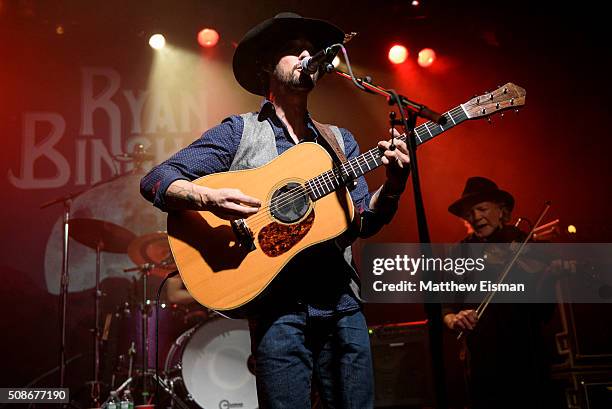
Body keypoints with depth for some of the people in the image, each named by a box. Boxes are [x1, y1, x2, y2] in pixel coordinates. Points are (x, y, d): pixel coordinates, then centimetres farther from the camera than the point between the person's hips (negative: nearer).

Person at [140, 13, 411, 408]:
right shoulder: (239, 132, 3)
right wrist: (207, 198, -22)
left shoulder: (340, 139, 17)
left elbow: (363, 221, 12)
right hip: (278, 303, -4)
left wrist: (392, 188, -8)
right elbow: (155, 180, -3)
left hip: (342, 301, 4)